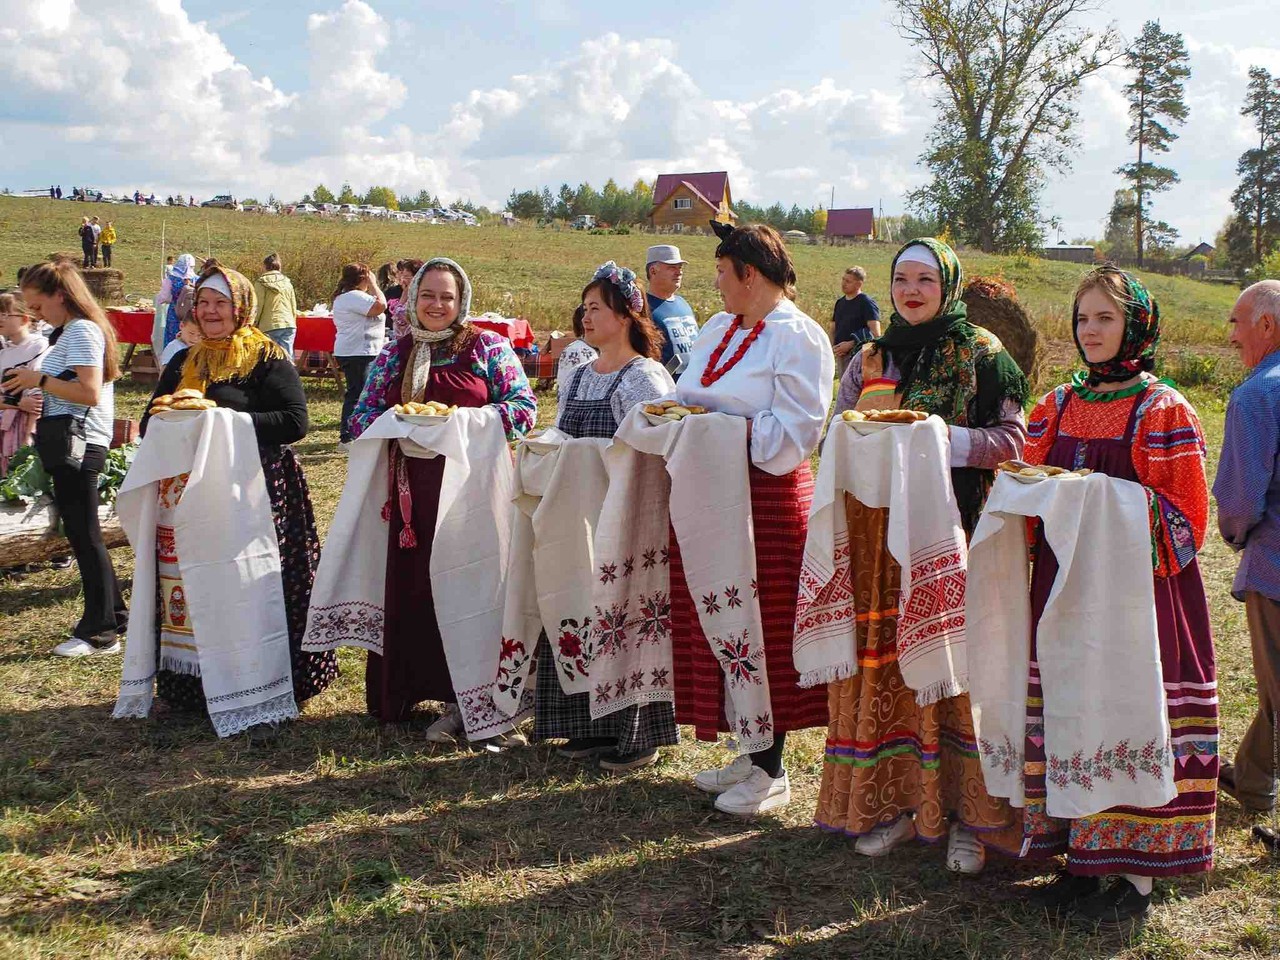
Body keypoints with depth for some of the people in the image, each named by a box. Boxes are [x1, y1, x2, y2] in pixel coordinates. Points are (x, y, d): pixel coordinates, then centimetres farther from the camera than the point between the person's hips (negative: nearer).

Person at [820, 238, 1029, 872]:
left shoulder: (980, 356, 3)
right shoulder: (869, 360, 14)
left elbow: (1010, 440, -3)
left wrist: (940, 437, -16)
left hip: (954, 530, -3)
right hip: (879, 536, 3)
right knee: (884, 661, 2)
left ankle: (967, 816, 4)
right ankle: (895, 800, 13)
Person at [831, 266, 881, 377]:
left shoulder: (867, 303, -8)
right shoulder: (840, 303, 15)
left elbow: (876, 334, -15)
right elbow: (833, 329, 23)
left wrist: (850, 344, -19)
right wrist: (833, 346, 2)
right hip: (840, 354, 8)